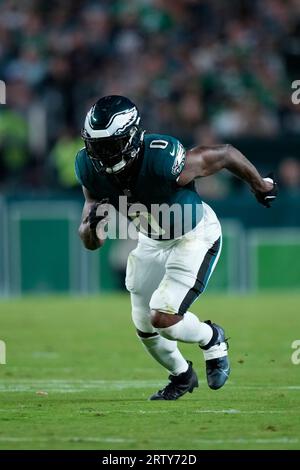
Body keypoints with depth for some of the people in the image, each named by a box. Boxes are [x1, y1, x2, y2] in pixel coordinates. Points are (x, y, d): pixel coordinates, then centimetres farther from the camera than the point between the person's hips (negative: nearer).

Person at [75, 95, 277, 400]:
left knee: (163, 318, -17)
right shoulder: (90, 168, -22)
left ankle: (212, 339, 17)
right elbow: (91, 243, -14)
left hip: (195, 236, -6)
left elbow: (226, 154, -21)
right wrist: (93, 223, -39)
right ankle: (182, 377, 42)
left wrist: (260, 186, -3)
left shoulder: (164, 161, -39)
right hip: (151, 240, 6)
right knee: (144, 327, 12)